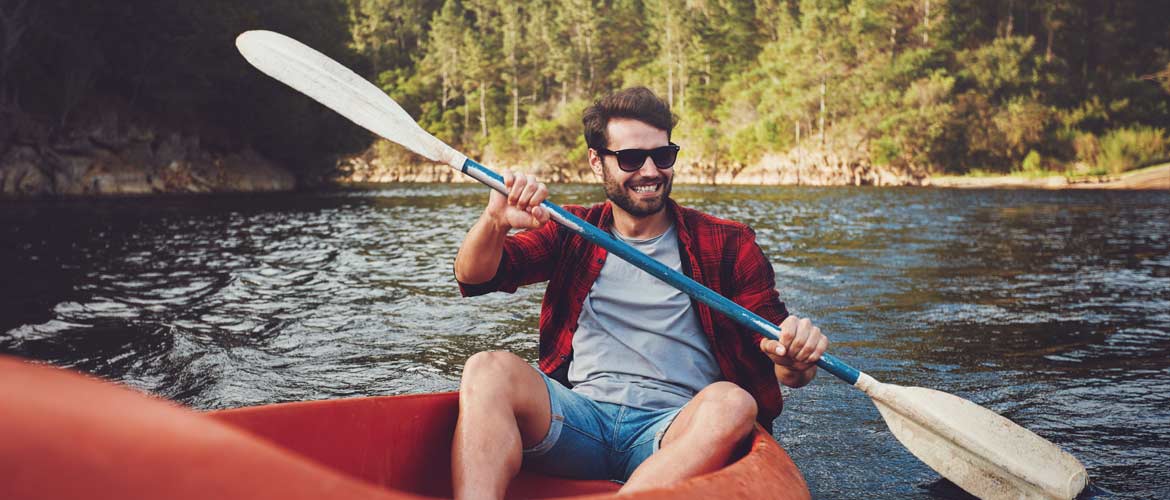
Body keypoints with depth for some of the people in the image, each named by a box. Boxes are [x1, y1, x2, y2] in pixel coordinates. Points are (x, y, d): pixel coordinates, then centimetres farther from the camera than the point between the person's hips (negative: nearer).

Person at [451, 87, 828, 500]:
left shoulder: (727, 244, 11)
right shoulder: (571, 233, 16)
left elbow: (782, 365, 6)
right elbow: (474, 278, 5)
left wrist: (794, 362, -19)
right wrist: (495, 221, -17)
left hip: (678, 428, -1)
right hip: (578, 416, 1)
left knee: (731, 402, -34)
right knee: (489, 369, -25)